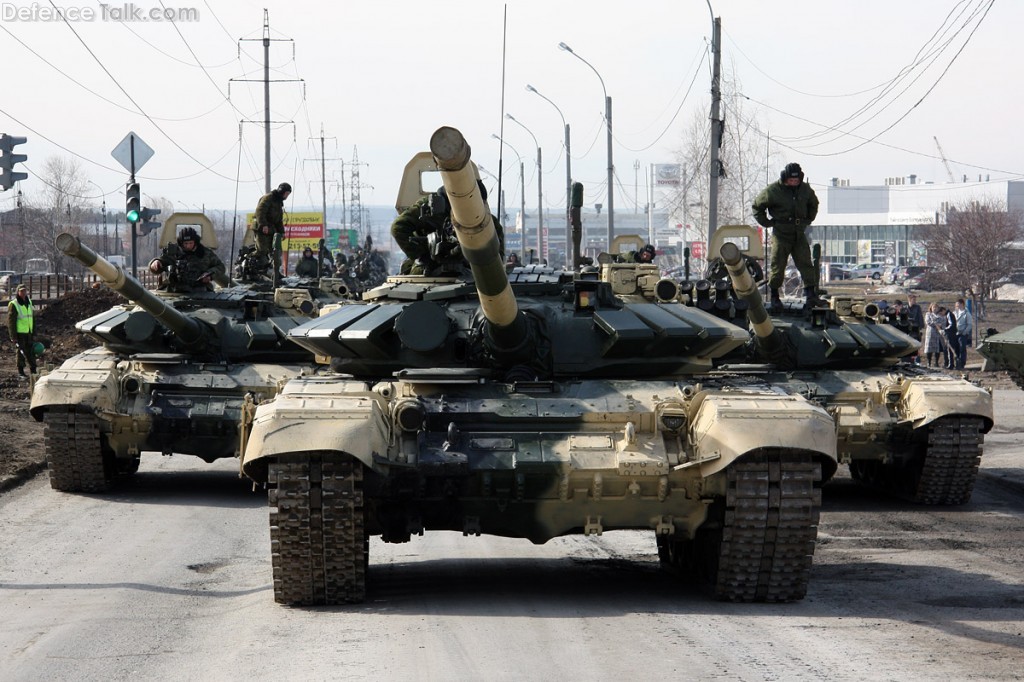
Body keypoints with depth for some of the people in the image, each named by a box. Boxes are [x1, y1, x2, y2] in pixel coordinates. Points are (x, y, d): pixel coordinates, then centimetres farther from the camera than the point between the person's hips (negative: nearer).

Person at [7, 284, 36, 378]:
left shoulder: (29, 302, 10)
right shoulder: (13, 305, -11)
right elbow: (11, 322, -12)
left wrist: (34, 333, 16)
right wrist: (13, 337, -15)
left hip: (28, 333, 6)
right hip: (19, 333, -6)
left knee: (31, 352, 7)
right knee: (21, 353, -1)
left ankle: (33, 371, 14)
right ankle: (21, 372, 9)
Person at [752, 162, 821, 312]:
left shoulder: (805, 190, 5)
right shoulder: (773, 191, -9)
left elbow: (813, 204, 27)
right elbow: (757, 206, 3)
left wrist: (808, 220, 16)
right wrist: (767, 222, -1)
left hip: (799, 235, 4)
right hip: (781, 234, -4)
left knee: (806, 264, -4)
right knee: (778, 266, -3)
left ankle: (810, 294, -5)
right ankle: (774, 297, 6)